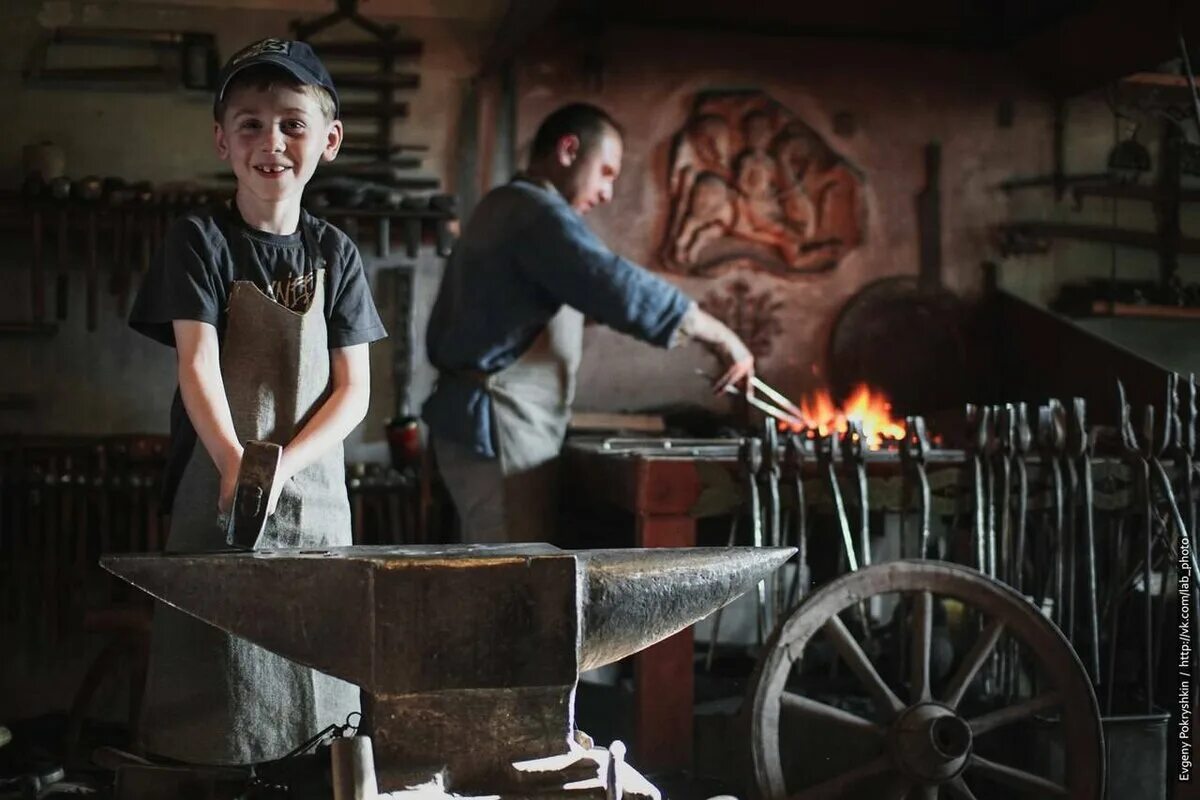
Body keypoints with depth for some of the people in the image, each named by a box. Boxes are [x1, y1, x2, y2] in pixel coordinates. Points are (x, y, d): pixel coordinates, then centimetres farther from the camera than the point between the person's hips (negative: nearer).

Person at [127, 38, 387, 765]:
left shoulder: (335, 253, 7)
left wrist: (282, 465, -16)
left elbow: (354, 390, 1)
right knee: (215, 707, -1)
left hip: (316, 496, 3)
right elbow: (197, 365, -13)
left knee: (316, 692, 6)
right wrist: (236, 465, -30)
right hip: (219, 492, -3)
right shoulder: (201, 241, -1)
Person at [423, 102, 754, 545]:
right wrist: (720, 337, -20)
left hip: (490, 423, 11)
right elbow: (620, 287, -27)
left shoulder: (504, 208, 18)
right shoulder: (537, 211, -15)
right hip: (500, 428, -11)